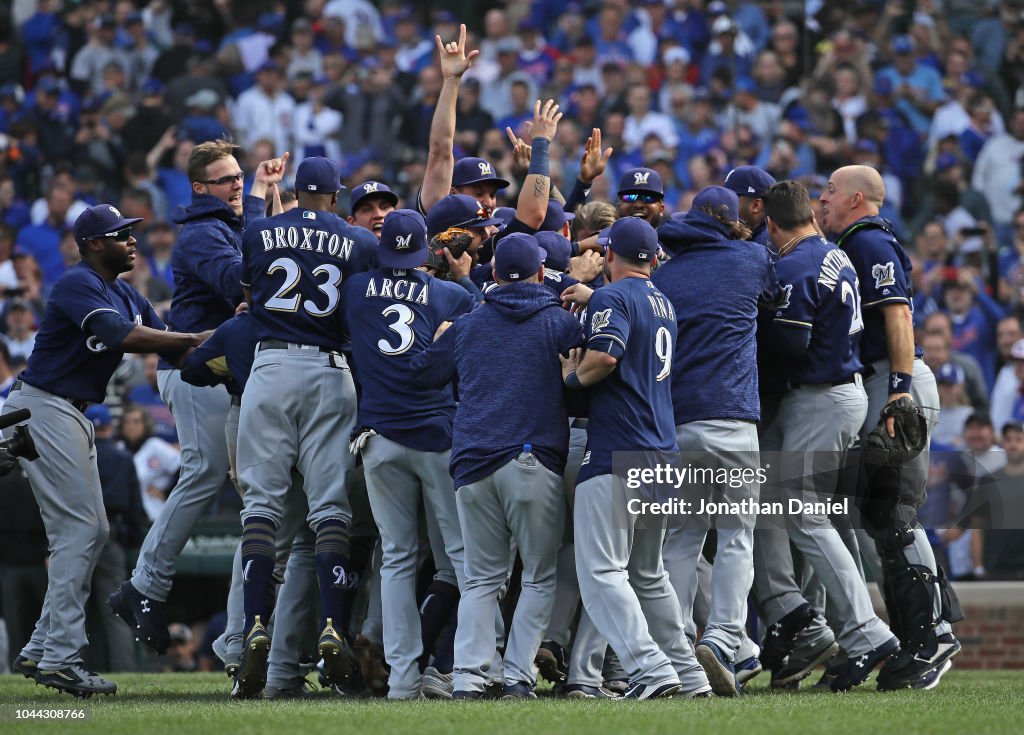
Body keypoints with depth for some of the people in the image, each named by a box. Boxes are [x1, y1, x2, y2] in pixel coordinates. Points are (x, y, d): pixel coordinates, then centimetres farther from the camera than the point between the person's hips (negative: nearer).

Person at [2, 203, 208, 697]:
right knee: (79, 527, -13)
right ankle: (59, 657, -15)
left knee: (93, 531, 10)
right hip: (42, 410, -10)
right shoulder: (78, 284, -15)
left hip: (72, 416, 10)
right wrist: (196, 339, -25)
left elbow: (173, 350, 9)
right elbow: (123, 337, -29)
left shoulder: (127, 297, 15)